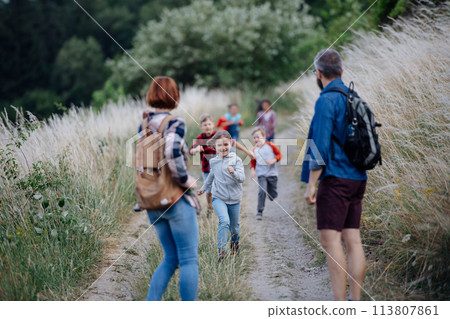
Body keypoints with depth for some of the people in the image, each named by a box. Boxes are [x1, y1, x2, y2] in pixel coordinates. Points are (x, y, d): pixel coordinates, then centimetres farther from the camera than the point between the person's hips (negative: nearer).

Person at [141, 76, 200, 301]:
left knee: (170, 259, 17)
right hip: (177, 200, -7)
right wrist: (186, 180, -16)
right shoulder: (174, 123, -11)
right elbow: (172, 152, -29)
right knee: (189, 260, 1)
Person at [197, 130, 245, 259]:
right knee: (224, 221, -25)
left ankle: (235, 242, 46)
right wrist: (204, 188, 34)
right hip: (219, 197, 0)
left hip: (234, 199, 0)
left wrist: (234, 173, -36)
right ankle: (221, 250, -20)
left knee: (234, 227, 13)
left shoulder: (236, 160, -6)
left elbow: (242, 178, -16)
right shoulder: (213, 162, 3)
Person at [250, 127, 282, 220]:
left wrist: (274, 160, -15)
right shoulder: (254, 150, 3)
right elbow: (253, 161, 14)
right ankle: (260, 212, -13)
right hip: (261, 175, 0)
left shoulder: (270, 145, -3)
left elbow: (279, 154, 2)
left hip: (272, 173, 0)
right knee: (262, 191, -20)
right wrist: (252, 169, -4)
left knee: (273, 196, 6)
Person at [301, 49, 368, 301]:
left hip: (335, 178, -8)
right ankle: (356, 301, 10)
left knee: (330, 240, -8)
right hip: (358, 178, 9)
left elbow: (320, 146, -17)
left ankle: (340, 305, -10)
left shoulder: (327, 100, -10)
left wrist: (311, 184, -14)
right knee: (353, 239, 8)